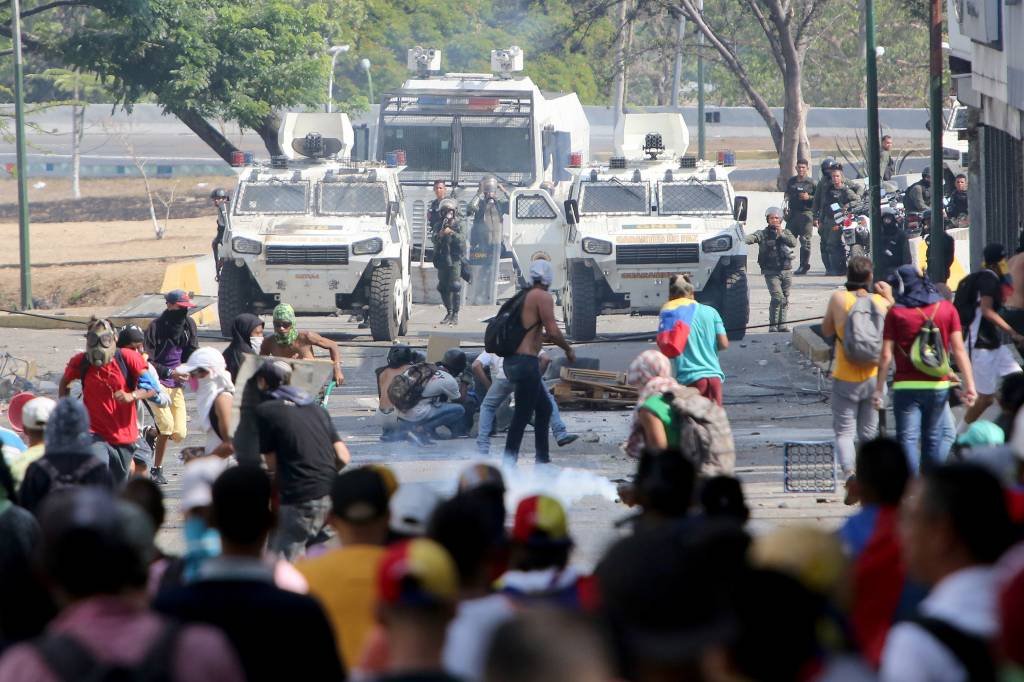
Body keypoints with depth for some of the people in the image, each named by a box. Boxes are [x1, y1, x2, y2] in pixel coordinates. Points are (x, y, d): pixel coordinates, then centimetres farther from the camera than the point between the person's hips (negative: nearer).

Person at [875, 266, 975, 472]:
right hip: (938, 385, 3)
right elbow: (959, 350, 0)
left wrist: (879, 389, -1)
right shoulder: (946, 308, 4)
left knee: (908, 439, -4)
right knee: (932, 438, 15)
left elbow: (886, 356, -6)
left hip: (906, 386, -3)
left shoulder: (896, 312, -4)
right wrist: (969, 384, 0)